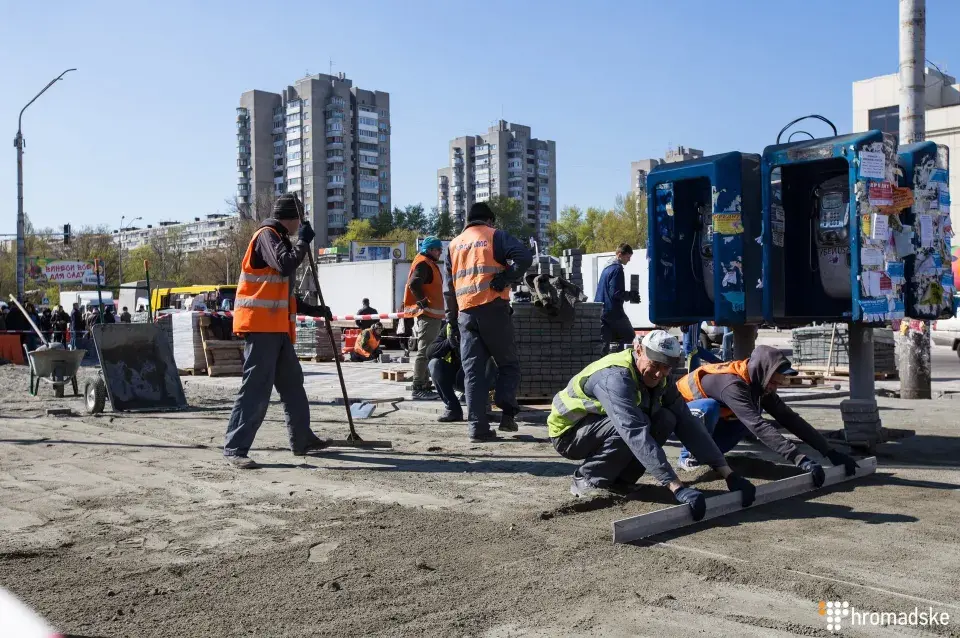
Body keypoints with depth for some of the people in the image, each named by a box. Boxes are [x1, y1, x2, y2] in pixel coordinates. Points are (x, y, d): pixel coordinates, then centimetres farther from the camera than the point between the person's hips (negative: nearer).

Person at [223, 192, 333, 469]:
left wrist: (314, 310, 26)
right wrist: (303, 241, -12)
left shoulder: (278, 239, 23)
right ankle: (235, 448, -8)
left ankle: (302, 439, 26)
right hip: (260, 325, -10)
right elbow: (285, 265, -27)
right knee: (256, 387, -11)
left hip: (278, 327, 10)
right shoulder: (267, 235, -8)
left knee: (292, 383, 16)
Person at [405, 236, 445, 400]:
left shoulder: (430, 264, 22)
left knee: (428, 352, 14)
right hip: (426, 314, -11)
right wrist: (423, 301, -21)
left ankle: (425, 386, 21)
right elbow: (414, 284, -27)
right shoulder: (423, 263, -11)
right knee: (424, 352, -11)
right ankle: (418, 389, -10)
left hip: (432, 315, 11)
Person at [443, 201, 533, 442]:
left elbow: (448, 287, 18)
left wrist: (452, 321, 20)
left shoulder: (453, 245, 19)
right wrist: (505, 278, -6)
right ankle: (507, 413, -6)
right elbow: (524, 257, -13)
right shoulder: (495, 236, 5)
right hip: (493, 309, -3)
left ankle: (478, 426, -2)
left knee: (473, 370, 3)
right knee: (508, 363, 9)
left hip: (465, 313, 4)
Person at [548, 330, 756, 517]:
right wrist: (677, 487, -48)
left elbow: (688, 423, -9)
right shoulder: (615, 378, -33)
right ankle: (586, 480, -12)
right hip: (568, 432, -7)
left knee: (666, 420, -14)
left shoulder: (659, 378, -8)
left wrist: (728, 473, -16)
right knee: (634, 426, -32)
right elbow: (636, 435, -43)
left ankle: (618, 479, -1)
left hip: (602, 426, 8)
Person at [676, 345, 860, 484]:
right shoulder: (732, 384, -35)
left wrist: (830, 452, -13)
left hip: (706, 421, 8)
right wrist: (800, 459, -48)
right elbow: (759, 427, -44)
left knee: (751, 417, -13)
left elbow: (789, 418, -8)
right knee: (709, 408, -39)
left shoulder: (759, 385, -9)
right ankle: (689, 455, -13)